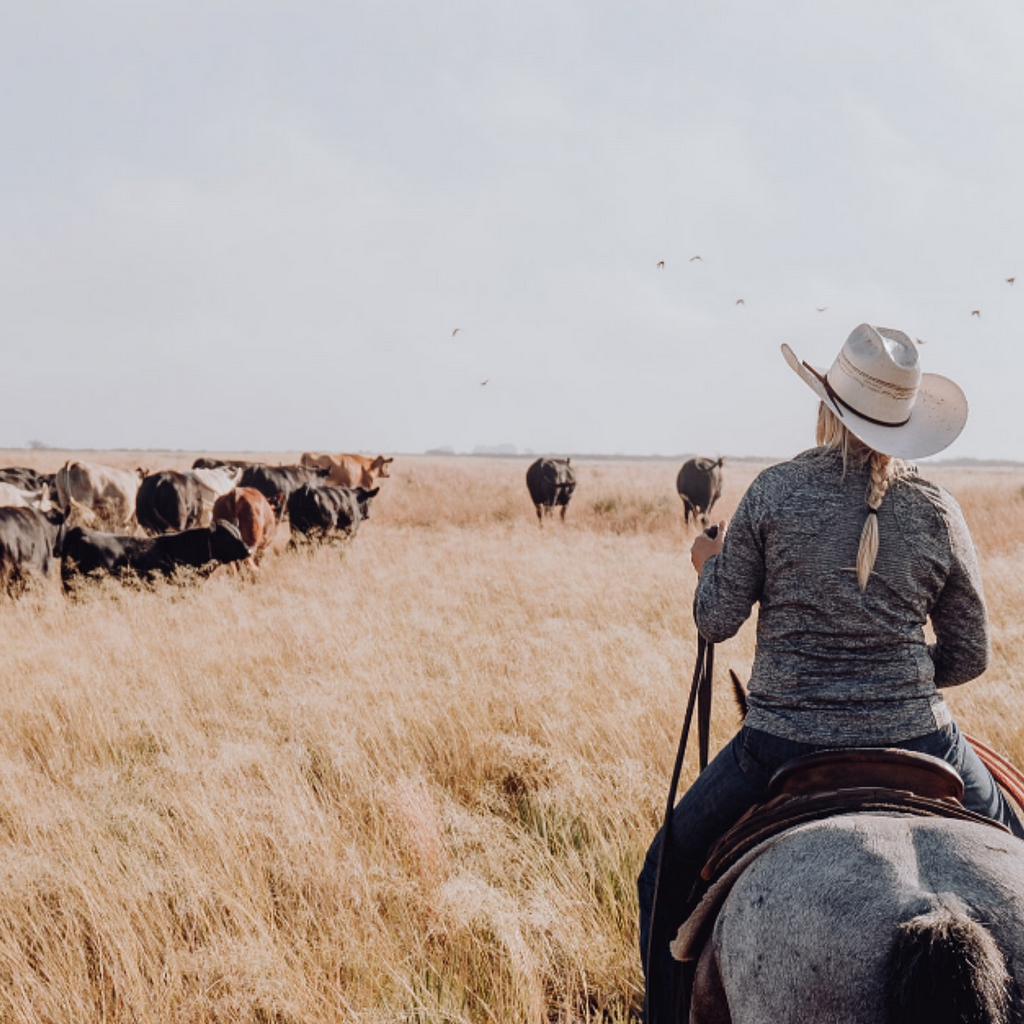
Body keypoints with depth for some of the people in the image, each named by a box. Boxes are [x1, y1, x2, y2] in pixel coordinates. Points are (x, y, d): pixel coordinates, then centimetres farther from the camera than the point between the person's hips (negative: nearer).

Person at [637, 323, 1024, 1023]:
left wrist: (709, 563, 17)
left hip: (783, 740, -1)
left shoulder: (776, 491, -7)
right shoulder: (937, 511, -1)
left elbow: (717, 622, -4)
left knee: (669, 872, 21)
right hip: (915, 738, 1)